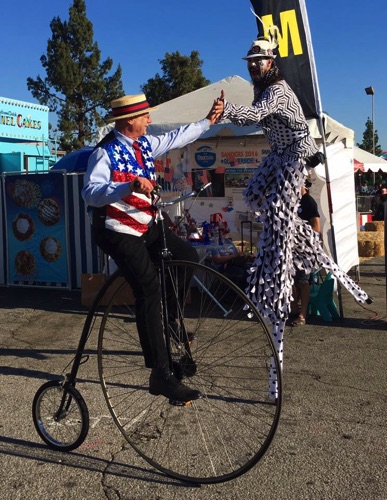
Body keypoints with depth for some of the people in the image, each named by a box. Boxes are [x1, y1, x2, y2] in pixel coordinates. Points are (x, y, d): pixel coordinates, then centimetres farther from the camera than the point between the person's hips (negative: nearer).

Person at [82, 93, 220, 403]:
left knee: (188, 257, 5)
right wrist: (130, 186, -45)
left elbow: (176, 138, 20)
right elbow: (91, 193, -32)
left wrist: (208, 121, 25)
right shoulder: (106, 153, -18)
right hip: (119, 233, -9)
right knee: (149, 290, -19)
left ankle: (163, 322, 21)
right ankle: (162, 375, -16)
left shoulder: (144, 144, 7)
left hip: (147, 226, 9)